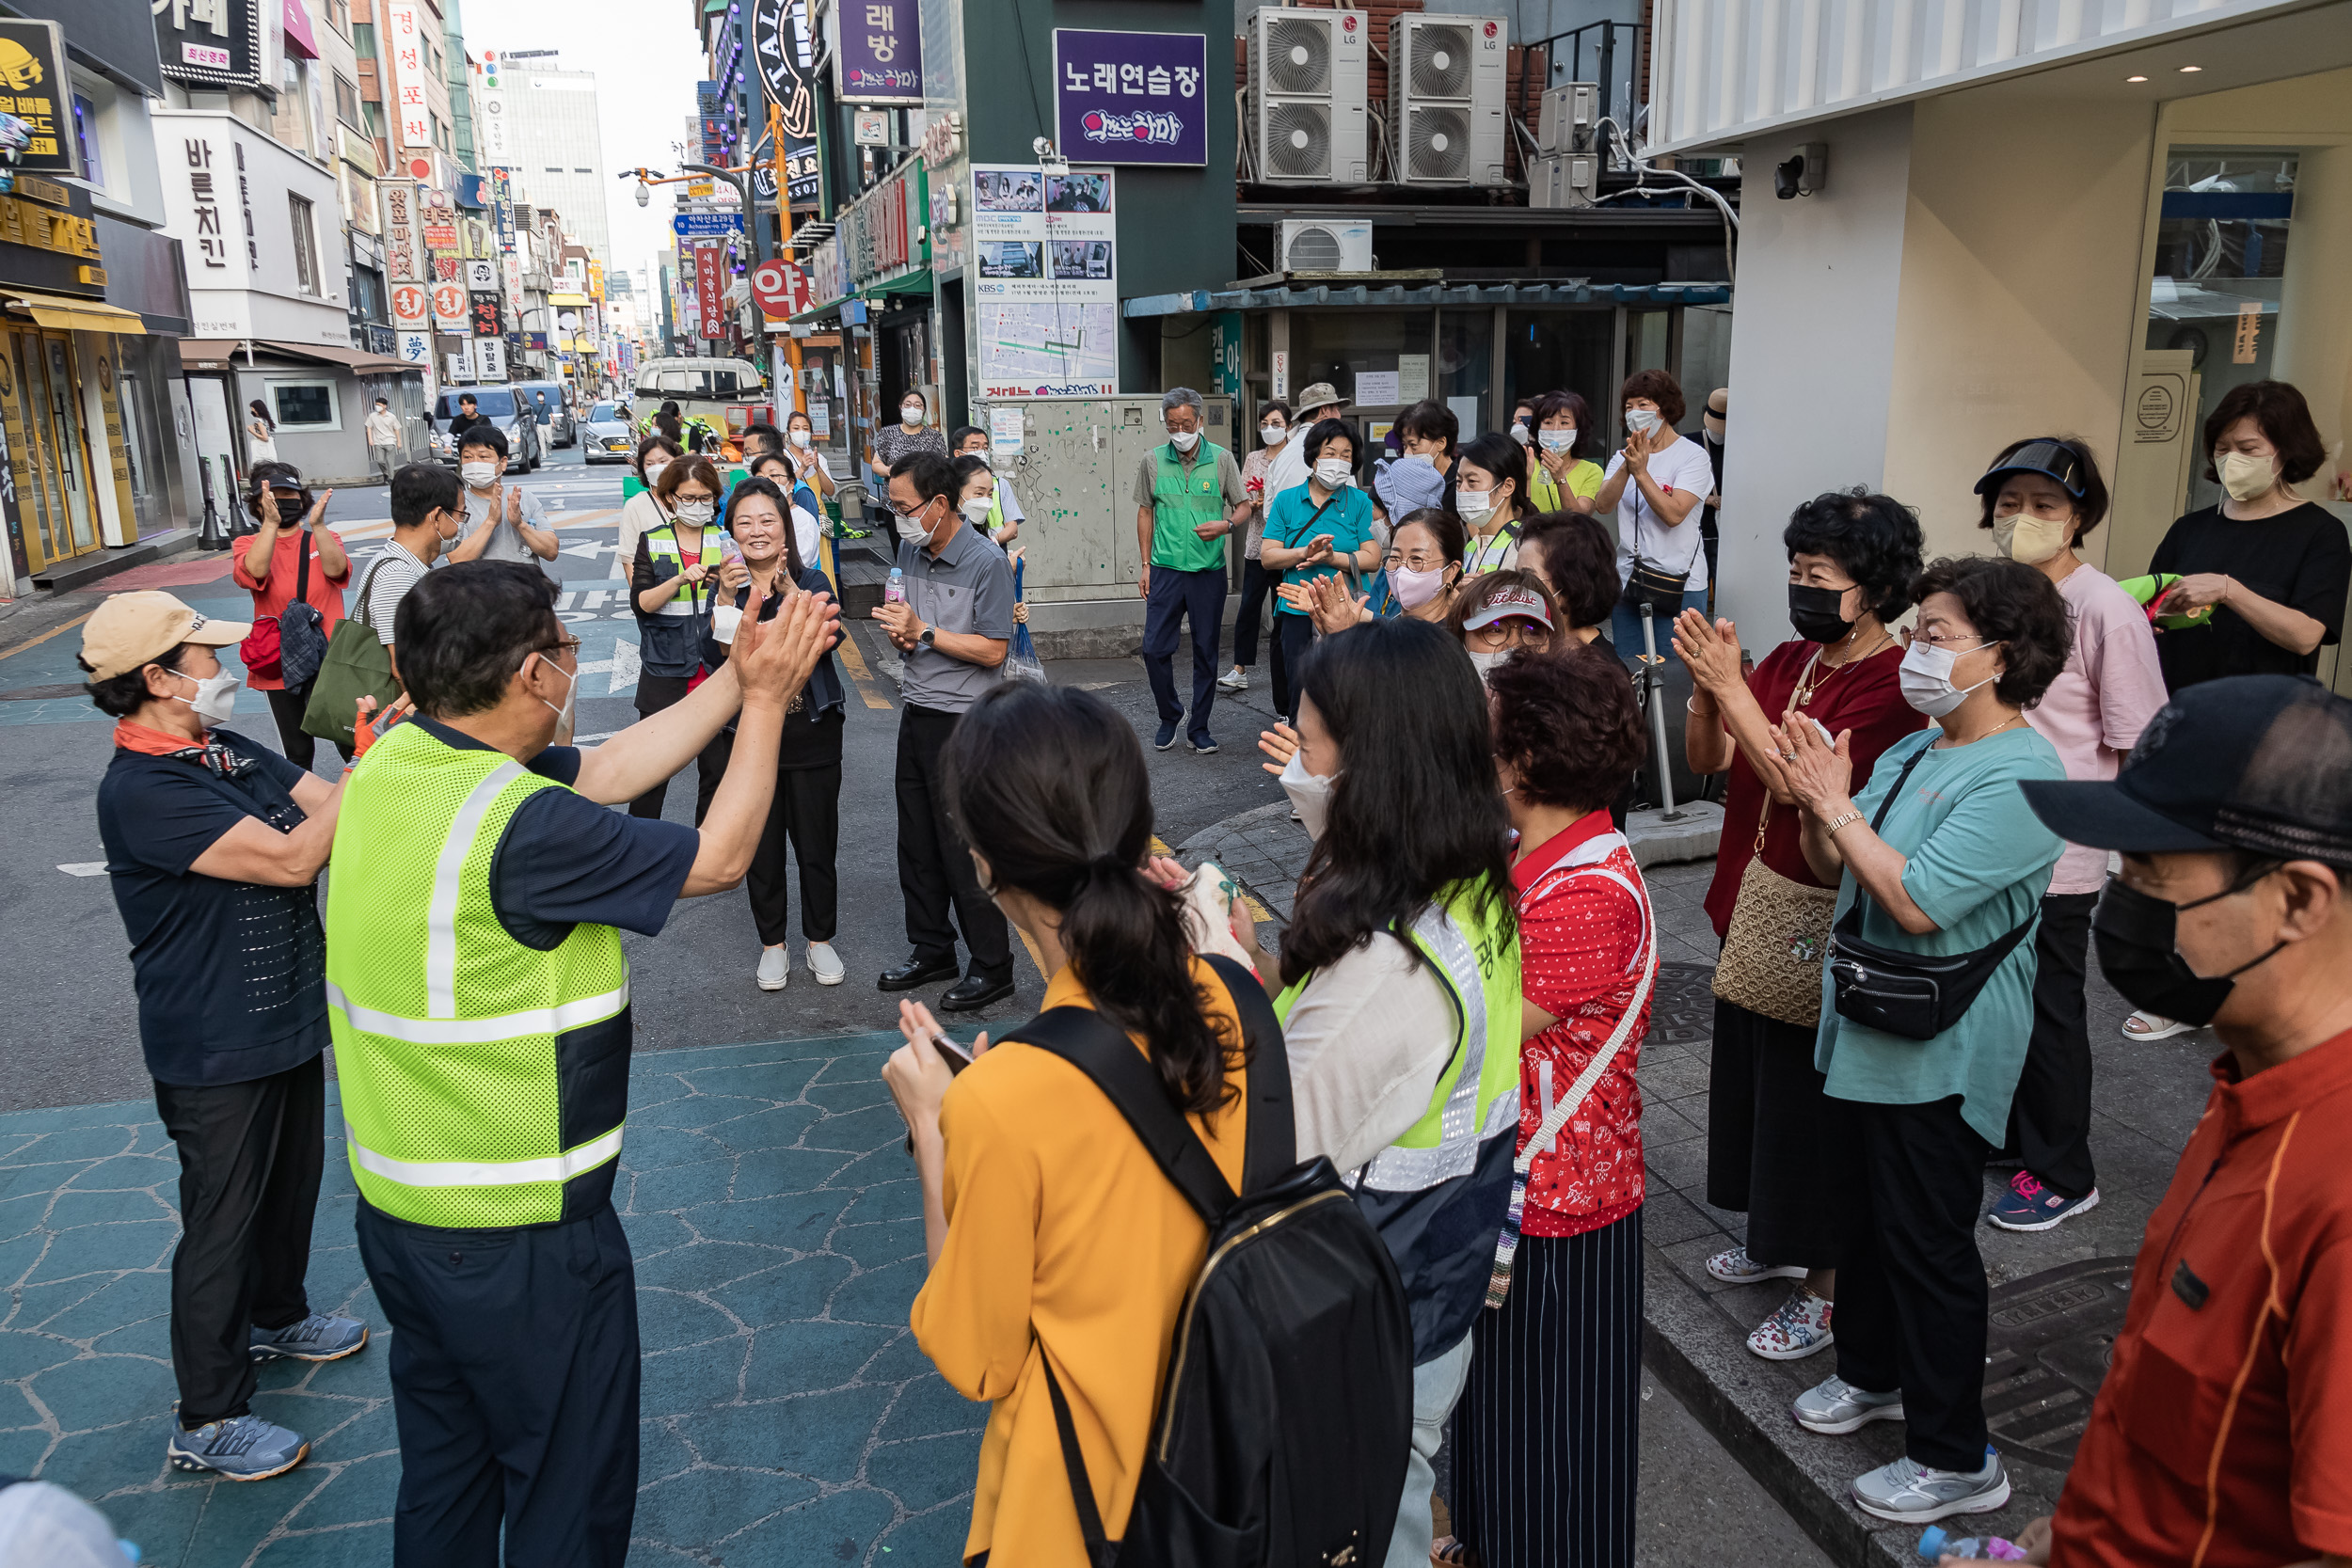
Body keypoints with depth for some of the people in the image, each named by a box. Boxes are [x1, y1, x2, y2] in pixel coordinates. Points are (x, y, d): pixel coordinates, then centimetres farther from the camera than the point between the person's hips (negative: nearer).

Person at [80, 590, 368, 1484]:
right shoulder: (141, 790, -25)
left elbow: (335, 807, 0)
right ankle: (207, 1422, 20)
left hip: (287, 1019, 9)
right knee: (222, 1219, 5)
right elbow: (292, 858, -31)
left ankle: (276, 1317, 49)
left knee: (291, 1182, 25)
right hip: (216, 1051, -8)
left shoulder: (230, 753, 4)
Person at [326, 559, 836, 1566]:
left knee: (443, 1473, 27)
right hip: (517, 1235, -8)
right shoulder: (519, 824, -30)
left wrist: (739, 679, 3)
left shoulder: (394, 762, -5)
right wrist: (765, 699, -8)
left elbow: (604, 773, 1)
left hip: (396, 1208, 8)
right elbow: (719, 857, -17)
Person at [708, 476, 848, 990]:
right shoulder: (724, 586, 3)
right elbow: (717, 658, -11)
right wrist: (730, 597, -22)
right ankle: (772, 945, 25)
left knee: (816, 844, 6)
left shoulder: (813, 582, 0)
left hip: (812, 732, -1)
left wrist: (788, 589, -28)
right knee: (761, 847, 9)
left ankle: (820, 939, 24)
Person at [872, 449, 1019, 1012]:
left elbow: (993, 650, -17)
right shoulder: (910, 551, 9)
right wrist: (899, 634, -3)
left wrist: (923, 633, -19)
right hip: (916, 714, 8)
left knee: (966, 851, -2)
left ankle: (992, 968, 11)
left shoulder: (987, 562, -14)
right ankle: (932, 950, 29)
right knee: (917, 845, 14)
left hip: (963, 722, -7)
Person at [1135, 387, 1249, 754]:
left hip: (1209, 571, 0)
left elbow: (1243, 506, 7)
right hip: (1165, 569, 1)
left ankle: (1199, 727, 17)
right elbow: (1145, 513, 10)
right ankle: (1170, 716, 19)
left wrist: (1225, 524, -15)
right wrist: (1145, 565, 6)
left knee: (1206, 651, 5)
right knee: (1155, 648, -3)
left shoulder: (1222, 459, 0)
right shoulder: (1152, 461, 3)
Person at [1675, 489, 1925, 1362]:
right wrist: (1704, 688, -13)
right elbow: (1706, 761, 4)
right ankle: (1781, 1240, 41)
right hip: (1756, 899, 8)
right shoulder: (1789, 661, 5)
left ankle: (1828, 1288, 21)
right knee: (1753, 1072, 20)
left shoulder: (1893, 685, -18)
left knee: (1812, 1100, 3)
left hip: (1822, 920, -8)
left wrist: (1733, 686, -27)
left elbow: (1801, 785, -27)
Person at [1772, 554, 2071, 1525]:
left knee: (1927, 1243, 2)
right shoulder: (1915, 750, 7)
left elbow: (1917, 900, -29)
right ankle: (1872, 1372, 44)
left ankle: (1956, 1459, 18)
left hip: (1940, 1054, -9)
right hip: (1866, 1030, 9)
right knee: (1863, 1213, 22)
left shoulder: (2021, 777, -21)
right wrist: (1815, 806, -9)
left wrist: (1837, 805, -22)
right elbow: (1833, 868, 10)